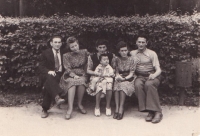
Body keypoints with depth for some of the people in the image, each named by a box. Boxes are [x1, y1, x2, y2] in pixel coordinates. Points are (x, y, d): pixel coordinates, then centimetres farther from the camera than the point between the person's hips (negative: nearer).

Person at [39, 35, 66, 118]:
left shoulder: (64, 53, 18)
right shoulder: (46, 53, 10)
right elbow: (41, 67, 1)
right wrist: (48, 71, -20)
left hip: (60, 75, 1)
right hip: (48, 75, -1)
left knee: (48, 85, -30)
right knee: (50, 78, -38)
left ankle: (45, 109, -25)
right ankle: (57, 97, -54)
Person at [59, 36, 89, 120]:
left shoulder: (84, 52, 11)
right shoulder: (66, 56, 6)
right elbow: (67, 69, -2)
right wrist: (74, 75, -19)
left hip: (82, 75, 1)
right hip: (70, 76, -1)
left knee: (81, 81, -35)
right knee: (72, 82, -36)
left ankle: (79, 104, -17)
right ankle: (70, 108, -40)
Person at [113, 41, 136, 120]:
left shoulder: (131, 59, 0)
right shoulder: (117, 60, 8)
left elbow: (131, 74, -4)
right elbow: (116, 72, 7)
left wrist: (124, 78, -20)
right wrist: (118, 76, -16)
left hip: (129, 79, -2)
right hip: (120, 79, 2)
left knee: (123, 86, -35)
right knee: (116, 86, -33)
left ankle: (121, 108, -33)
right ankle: (117, 108, -33)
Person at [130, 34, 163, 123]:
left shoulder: (152, 53, 7)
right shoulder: (132, 53, 15)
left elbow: (158, 70, 1)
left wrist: (154, 75, -22)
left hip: (151, 76, -2)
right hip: (140, 77, 2)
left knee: (149, 84, -36)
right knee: (137, 85, -33)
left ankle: (157, 112, -32)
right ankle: (150, 112, -30)